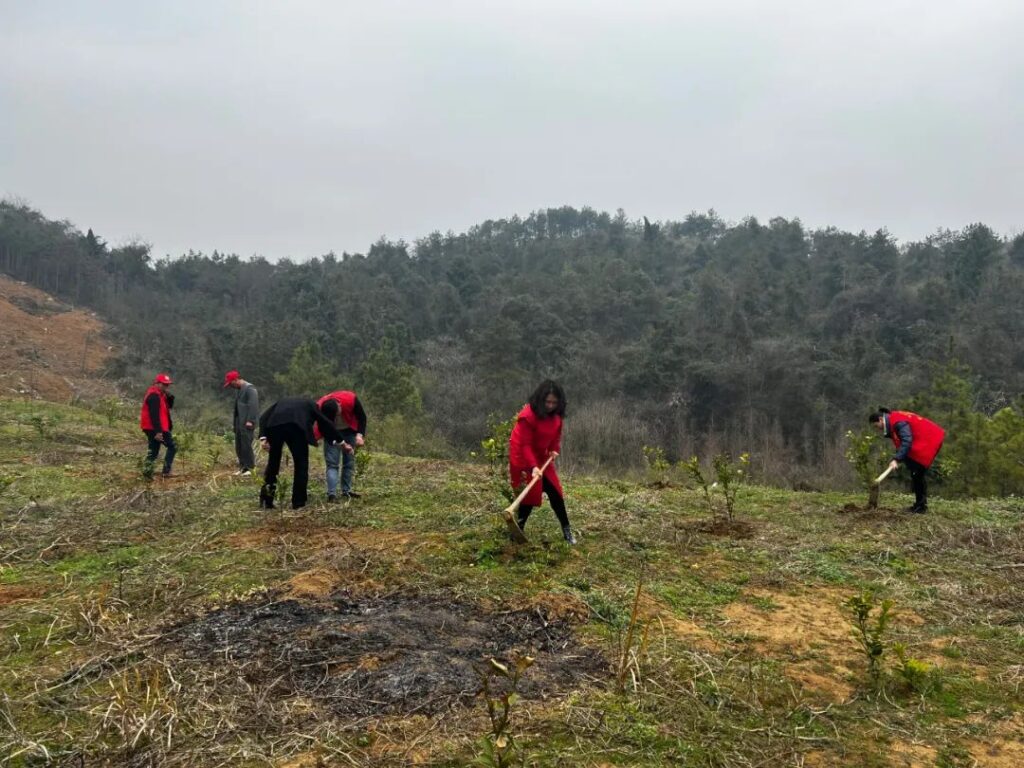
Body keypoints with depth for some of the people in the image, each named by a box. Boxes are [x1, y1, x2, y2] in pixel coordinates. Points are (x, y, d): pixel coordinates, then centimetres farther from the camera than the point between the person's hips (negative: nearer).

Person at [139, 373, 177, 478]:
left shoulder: (159, 394, 15)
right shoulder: (154, 395, -18)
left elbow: (169, 406, 17)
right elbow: (154, 414, -25)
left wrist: (169, 396, -2)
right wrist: (158, 431, -29)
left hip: (150, 428, 10)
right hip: (155, 428, -10)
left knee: (153, 450, 12)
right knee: (172, 447, -2)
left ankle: (147, 471, 10)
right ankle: (166, 471, -4)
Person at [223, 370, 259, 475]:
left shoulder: (250, 389, -11)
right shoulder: (238, 390, 19)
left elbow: (253, 405, -18)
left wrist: (250, 421, -23)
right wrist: (234, 421, 19)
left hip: (247, 423, -9)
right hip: (239, 423, 9)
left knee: (246, 445, -9)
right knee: (239, 447, 9)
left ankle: (250, 468, -2)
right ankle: (243, 467, 16)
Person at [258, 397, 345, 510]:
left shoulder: (282, 402, 37)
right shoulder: (311, 404, 31)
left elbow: (264, 417, 21)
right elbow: (326, 423, 28)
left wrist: (263, 437, 9)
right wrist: (340, 441, 38)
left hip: (274, 425, 3)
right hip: (296, 427, -3)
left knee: (273, 463, 19)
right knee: (301, 465, 12)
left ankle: (266, 501, 21)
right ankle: (298, 503, 13)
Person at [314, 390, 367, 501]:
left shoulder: (350, 399, -33)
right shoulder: (320, 408, -33)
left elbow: (362, 417, -18)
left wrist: (360, 434, -31)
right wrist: (342, 443, -34)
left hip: (349, 430, 2)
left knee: (350, 461, 4)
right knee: (332, 463, -12)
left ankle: (346, 490, 13)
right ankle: (332, 494, -18)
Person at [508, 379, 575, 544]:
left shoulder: (556, 415, -3)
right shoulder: (528, 415, -26)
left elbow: (556, 434, 13)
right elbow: (525, 444, -26)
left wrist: (554, 449, -6)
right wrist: (533, 467, -34)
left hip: (541, 457, 7)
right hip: (523, 459, -7)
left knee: (555, 492, 5)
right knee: (529, 495, -7)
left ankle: (567, 530, 15)